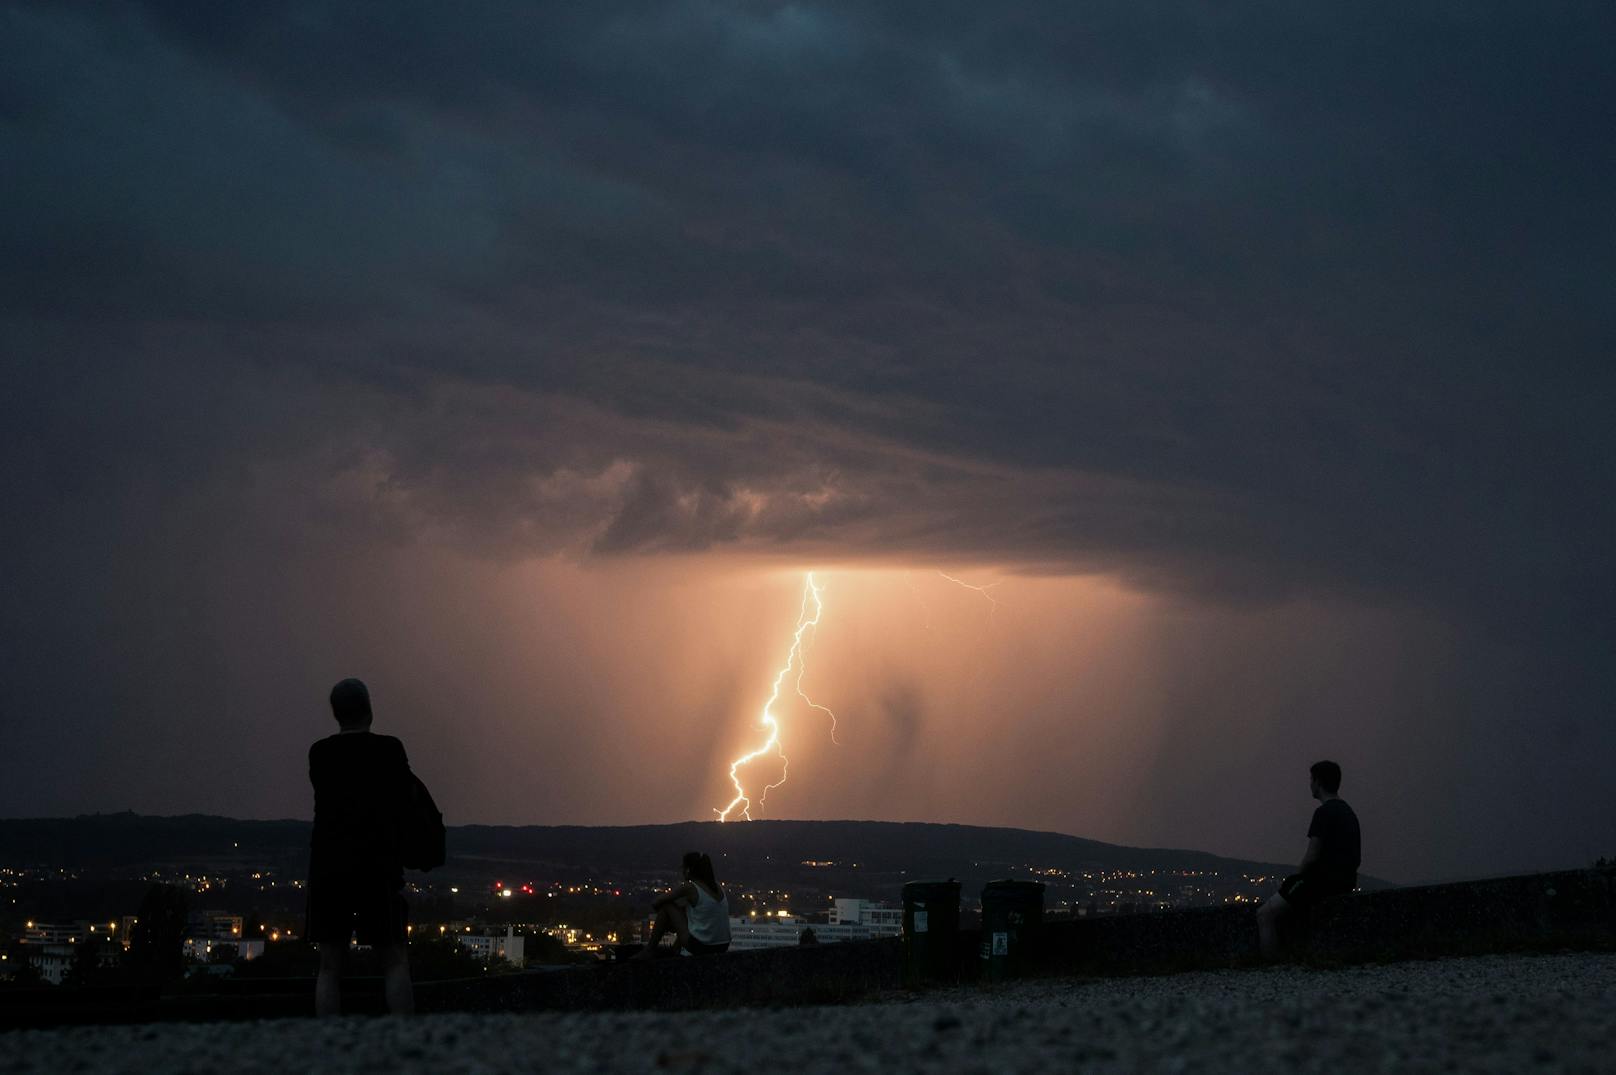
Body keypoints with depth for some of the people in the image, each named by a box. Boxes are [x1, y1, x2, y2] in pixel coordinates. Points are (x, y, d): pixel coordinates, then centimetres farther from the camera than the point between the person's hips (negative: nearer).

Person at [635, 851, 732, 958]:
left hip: (700, 947, -7)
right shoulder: (716, 886, 9)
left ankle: (649, 950, 16)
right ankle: (676, 950, 42)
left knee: (666, 906, 5)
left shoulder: (689, 887, -9)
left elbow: (655, 903, 1)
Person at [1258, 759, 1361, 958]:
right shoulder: (1347, 811, 17)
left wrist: (1296, 876, -1)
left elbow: (1312, 856, -19)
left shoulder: (1324, 813, -14)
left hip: (1324, 880, -10)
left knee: (1264, 914, -12)